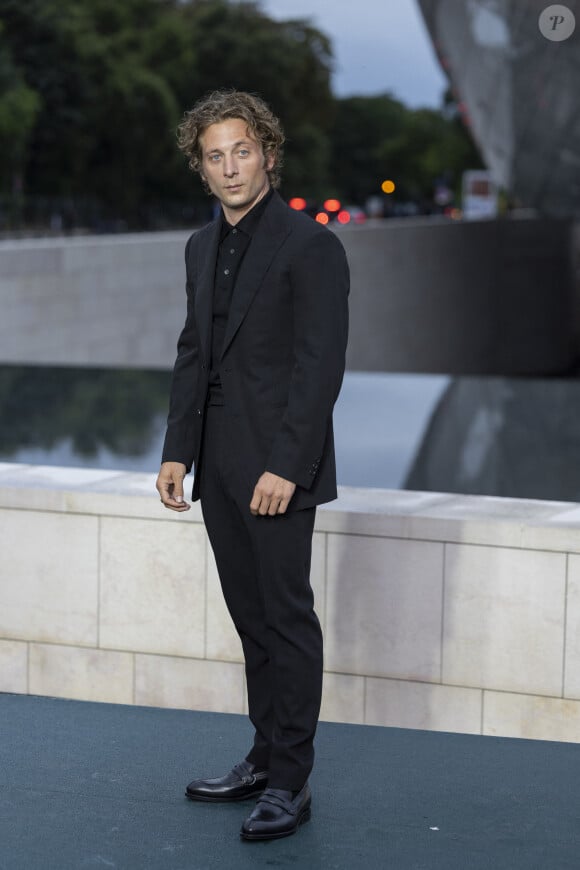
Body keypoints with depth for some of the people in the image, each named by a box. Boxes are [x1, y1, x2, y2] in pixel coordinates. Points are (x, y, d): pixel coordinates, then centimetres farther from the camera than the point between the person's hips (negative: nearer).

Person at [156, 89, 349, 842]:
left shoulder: (310, 245, -10)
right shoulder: (202, 247, 14)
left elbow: (321, 364, -15)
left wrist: (286, 465, -20)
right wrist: (177, 450, 9)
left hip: (278, 467, -7)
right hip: (220, 467, 7)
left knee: (286, 616, -3)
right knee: (252, 617, 13)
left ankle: (290, 782, 4)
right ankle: (264, 760, 23)